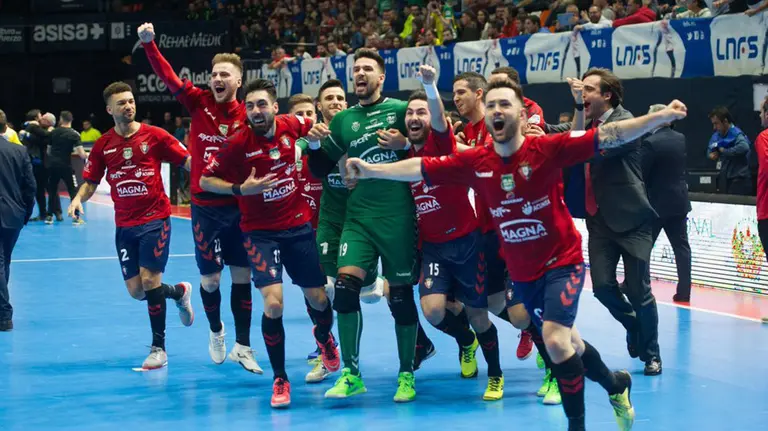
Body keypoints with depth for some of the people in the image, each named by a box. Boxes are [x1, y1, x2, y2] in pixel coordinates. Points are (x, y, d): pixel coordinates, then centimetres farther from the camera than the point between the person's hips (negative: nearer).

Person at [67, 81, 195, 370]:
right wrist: (78, 199, -11)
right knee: (136, 290, 3)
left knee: (149, 279, -12)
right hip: (124, 225, 4)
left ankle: (159, 348, 1)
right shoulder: (103, 145, 3)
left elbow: (188, 161, -7)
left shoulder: (154, 136, -5)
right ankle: (179, 292, 36)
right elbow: (90, 181, 9)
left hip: (155, 219, -4)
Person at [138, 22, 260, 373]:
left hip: (238, 206, 0)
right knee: (210, 278, 5)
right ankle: (215, 331, 34)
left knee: (242, 276, 6)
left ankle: (242, 347, 17)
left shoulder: (247, 116, -5)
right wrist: (149, 43, -23)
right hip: (204, 206, 0)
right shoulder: (198, 102, -3)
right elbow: (168, 76, -11)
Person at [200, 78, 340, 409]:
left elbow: (312, 128, 20)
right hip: (260, 232, -3)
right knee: (273, 304, -18)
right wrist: (241, 189, -21)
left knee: (318, 299, 11)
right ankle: (280, 380, 1)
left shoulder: (290, 126, -5)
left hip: (298, 225, 3)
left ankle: (324, 337, 49)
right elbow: (205, 180, -8)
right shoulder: (238, 143, -16)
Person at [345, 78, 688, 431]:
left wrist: (662, 117, -33)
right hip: (522, 272, 5)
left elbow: (606, 137, -25)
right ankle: (616, 385, 48)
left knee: (556, 341, -22)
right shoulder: (475, 162, -9)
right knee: (566, 344, 19)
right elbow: (420, 169, 0)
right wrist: (370, 170, -1)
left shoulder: (547, 149, -20)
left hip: (562, 261, -5)